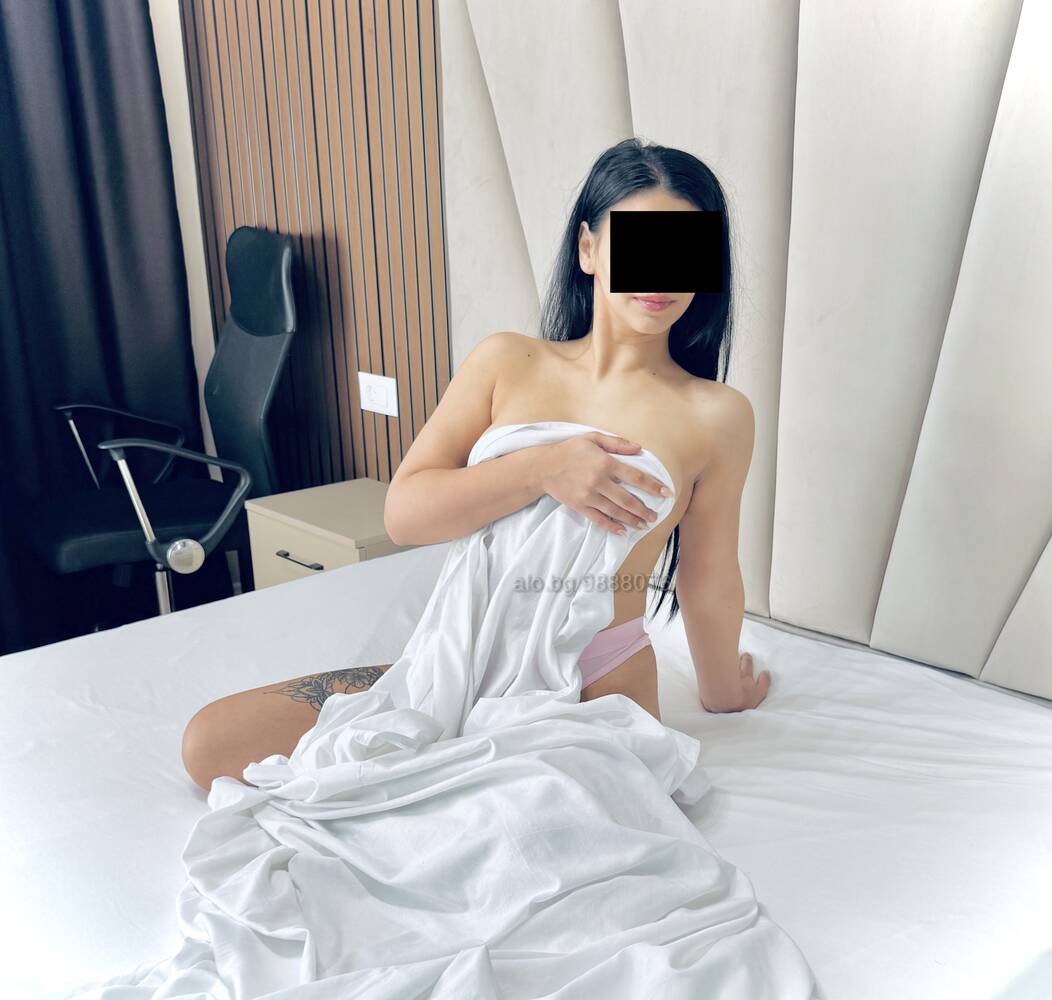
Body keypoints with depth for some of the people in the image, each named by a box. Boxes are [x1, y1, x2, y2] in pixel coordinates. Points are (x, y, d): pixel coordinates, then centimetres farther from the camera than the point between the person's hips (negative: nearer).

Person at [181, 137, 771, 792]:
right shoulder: (507, 362, 0)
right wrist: (543, 469, -19)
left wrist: (724, 691, 20)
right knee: (210, 745, -4)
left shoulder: (715, 416, -6)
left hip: (599, 693, -2)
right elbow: (405, 513, -6)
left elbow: (707, 584, 7)